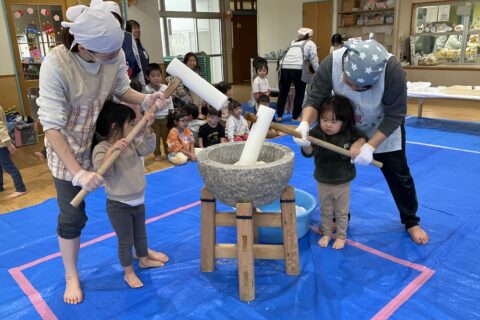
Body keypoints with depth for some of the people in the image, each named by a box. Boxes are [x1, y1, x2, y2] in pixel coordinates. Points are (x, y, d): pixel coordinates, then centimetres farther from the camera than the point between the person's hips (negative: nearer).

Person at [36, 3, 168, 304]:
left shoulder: (115, 54, -20)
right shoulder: (56, 64, -31)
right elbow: (52, 127, -30)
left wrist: (146, 99, -23)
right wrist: (78, 173, -36)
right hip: (69, 147, -4)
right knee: (72, 216, 6)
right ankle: (71, 277, 31)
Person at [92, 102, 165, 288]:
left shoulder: (132, 142, 0)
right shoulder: (102, 148, -22)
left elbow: (148, 148, -1)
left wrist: (147, 128, -14)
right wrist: (112, 150, -46)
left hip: (138, 201, 7)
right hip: (119, 205, -7)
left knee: (141, 234, 26)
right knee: (125, 240, 9)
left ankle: (144, 260, 49)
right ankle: (128, 273, 29)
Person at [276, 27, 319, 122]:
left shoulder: (293, 42, 32)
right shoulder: (311, 44, 20)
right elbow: (314, 61, 16)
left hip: (284, 67, 4)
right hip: (298, 68, -4)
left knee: (283, 92, 15)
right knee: (299, 93, 10)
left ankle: (279, 116, 18)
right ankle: (295, 117, 12)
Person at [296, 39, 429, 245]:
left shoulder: (393, 70, -37)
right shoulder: (330, 64, -32)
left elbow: (395, 115, -28)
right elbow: (315, 99, -26)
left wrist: (371, 146, -36)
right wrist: (305, 123, -47)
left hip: (384, 128, -2)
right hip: (345, 128, 2)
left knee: (398, 175, 6)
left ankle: (411, 222, 27)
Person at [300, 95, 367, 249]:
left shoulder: (349, 132, -16)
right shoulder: (316, 133, -22)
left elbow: (363, 137, -2)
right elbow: (309, 152, -34)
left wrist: (357, 145, -24)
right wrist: (305, 144, -57)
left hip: (343, 183, 0)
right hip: (323, 182, 0)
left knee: (341, 212, 17)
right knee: (325, 211, 20)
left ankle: (341, 236, 38)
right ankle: (326, 234, 41)